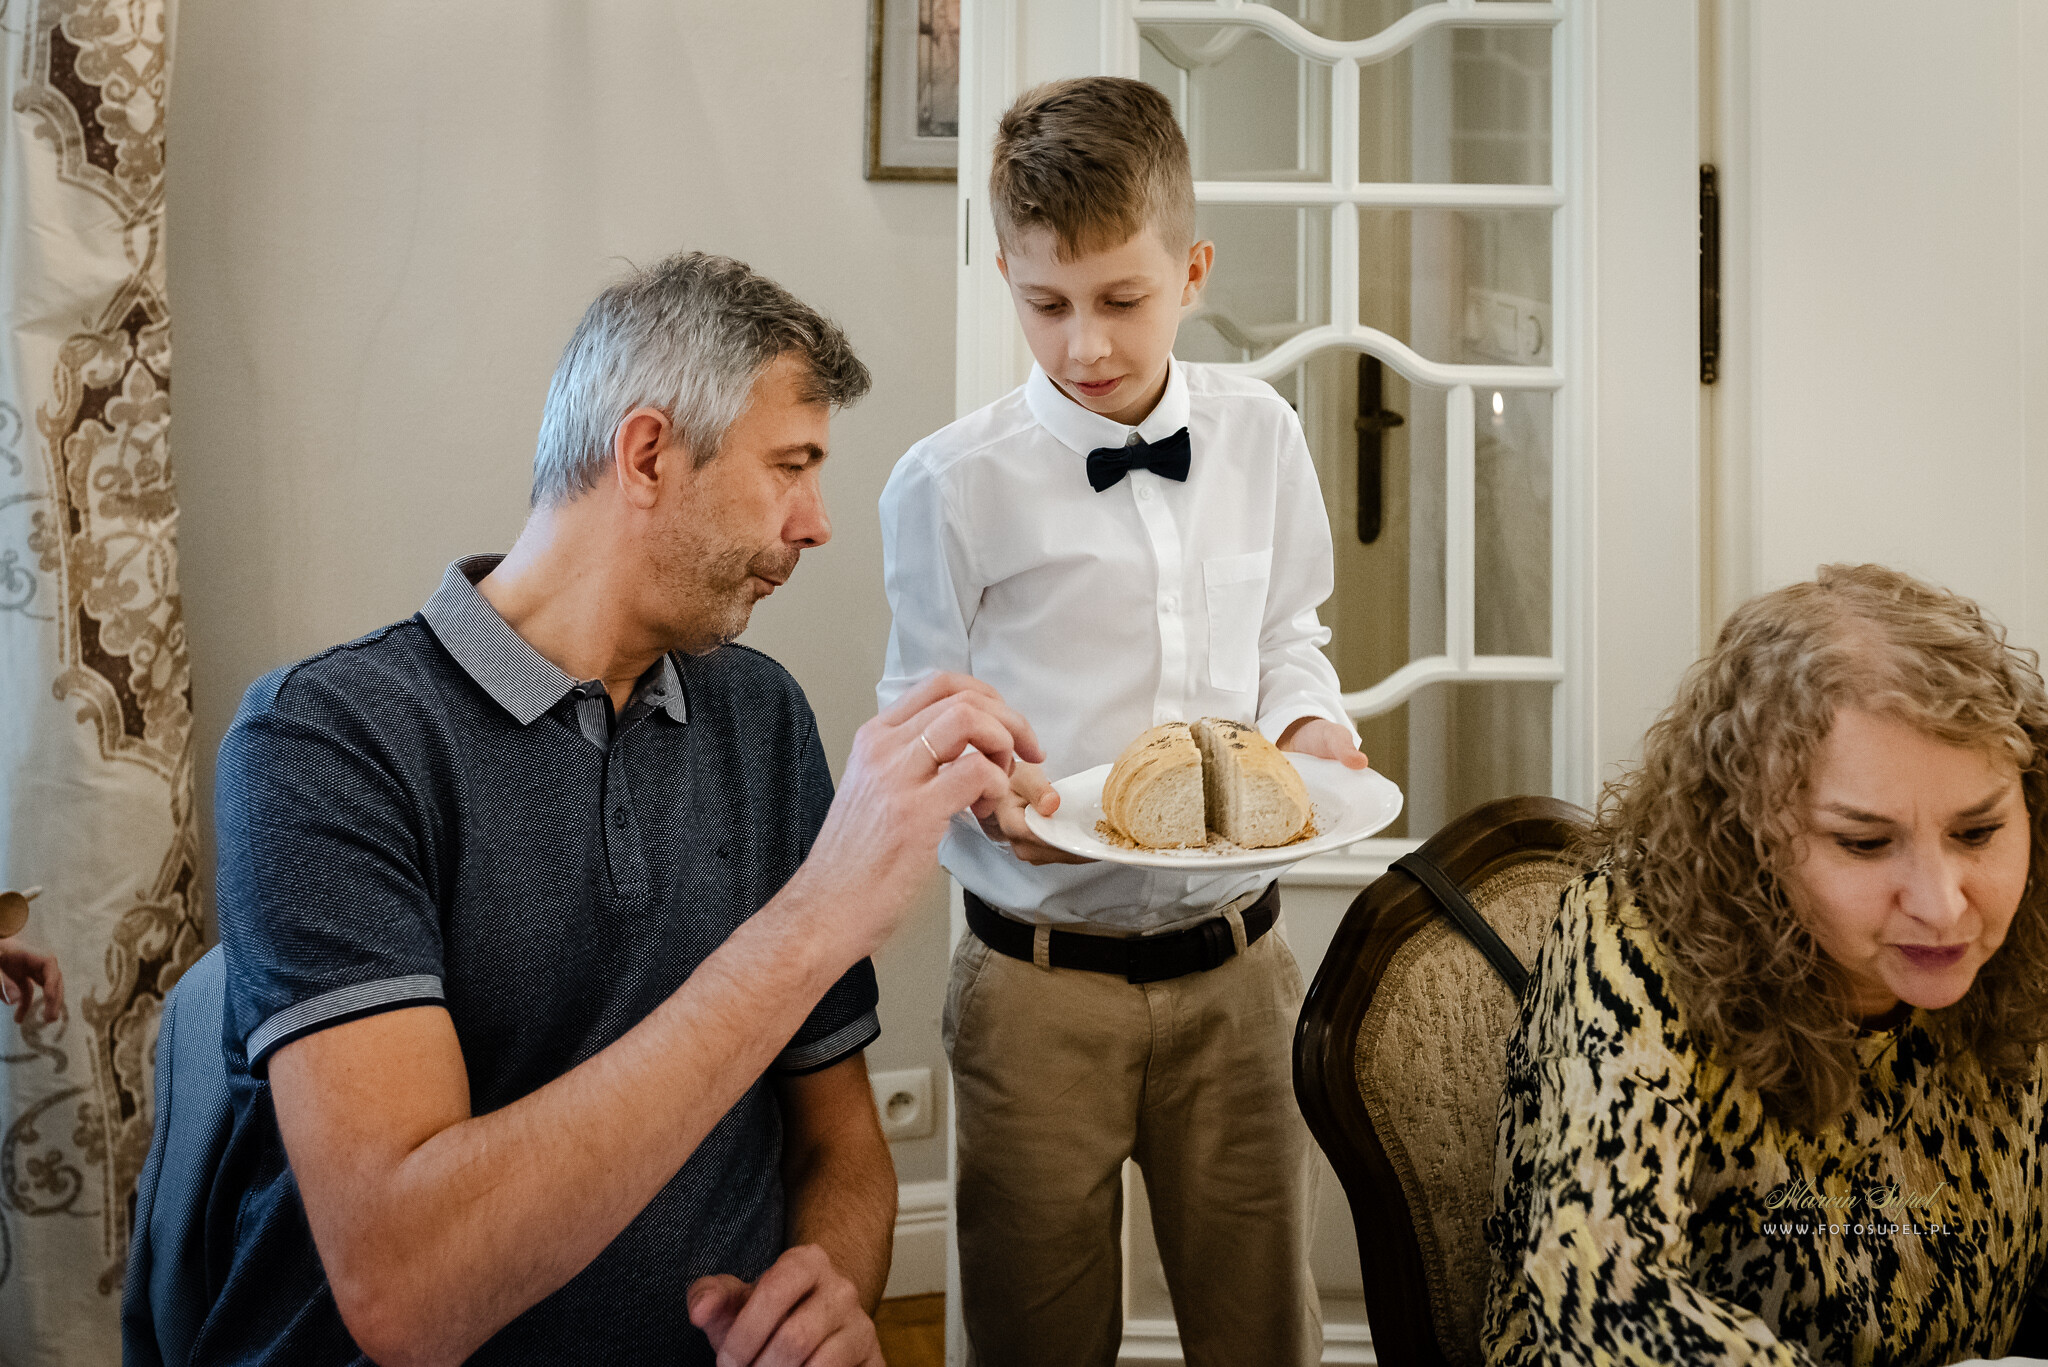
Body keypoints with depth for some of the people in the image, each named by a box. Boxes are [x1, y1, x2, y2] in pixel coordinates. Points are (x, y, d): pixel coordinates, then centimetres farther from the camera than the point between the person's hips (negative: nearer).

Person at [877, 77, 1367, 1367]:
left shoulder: (1260, 437, 4)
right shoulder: (951, 484, -8)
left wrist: (1310, 721, -4)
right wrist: (988, 792, -20)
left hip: (1236, 965, 3)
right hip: (1042, 980, -3)